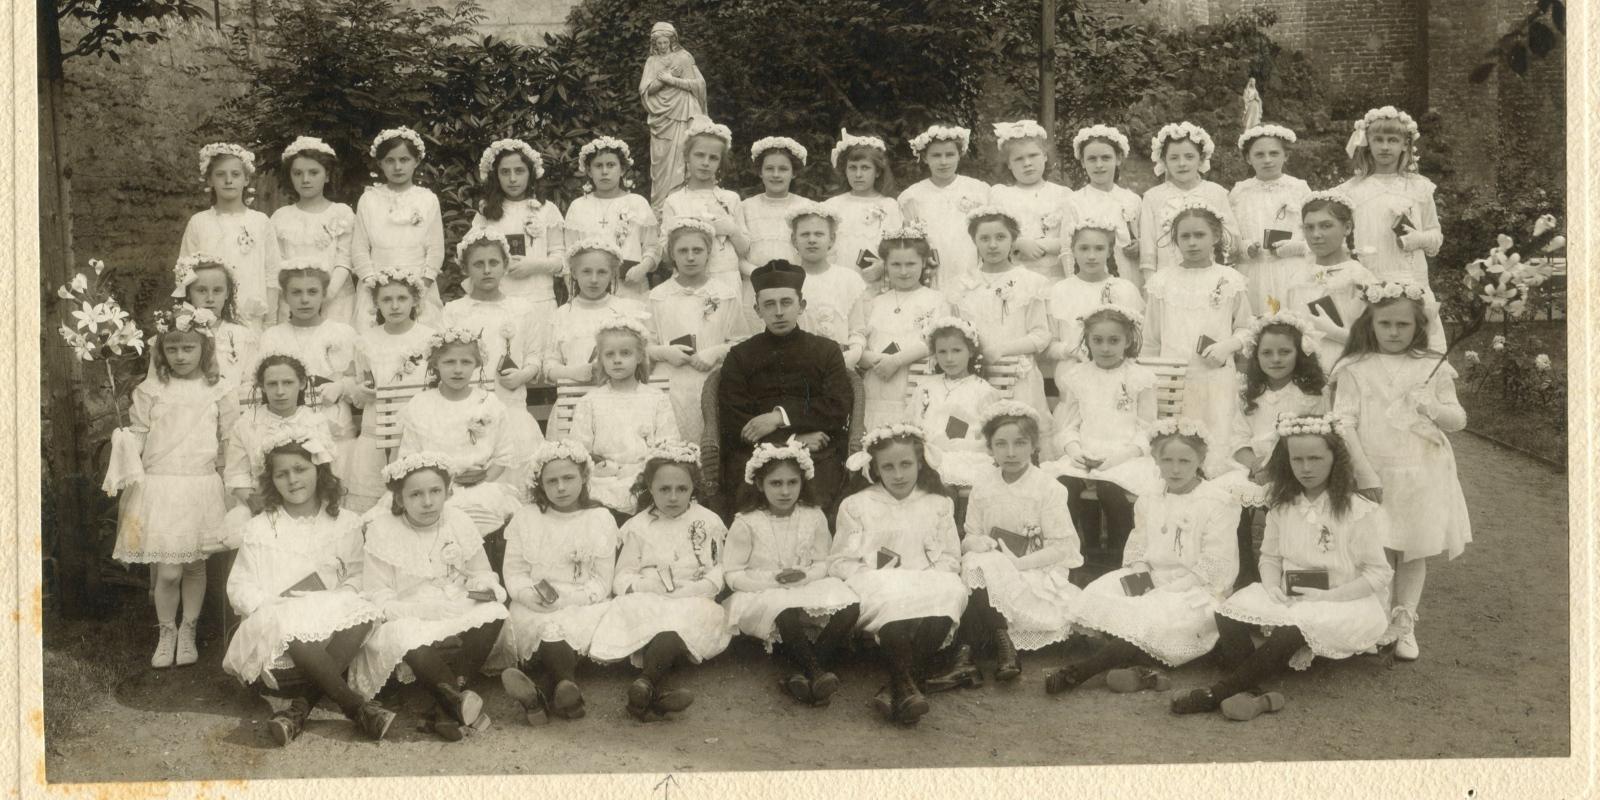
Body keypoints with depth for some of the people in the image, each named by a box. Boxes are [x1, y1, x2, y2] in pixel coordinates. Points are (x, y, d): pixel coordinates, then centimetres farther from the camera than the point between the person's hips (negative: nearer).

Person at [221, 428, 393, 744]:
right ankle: (356, 706, -33)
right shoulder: (260, 528, 5)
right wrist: (272, 606, -16)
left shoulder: (344, 523, 8)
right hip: (276, 620, -2)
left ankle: (300, 709, -35)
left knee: (362, 613, -33)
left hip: (331, 617, 2)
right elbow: (239, 588, 3)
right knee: (295, 628, -39)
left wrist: (336, 601, -13)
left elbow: (354, 578, 9)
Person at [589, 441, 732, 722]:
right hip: (649, 604, 1)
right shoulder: (638, 526, 13)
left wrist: (692, 589, -12)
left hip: (693, 603, -1)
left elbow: (718, 573, 7)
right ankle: (658, 691, -48)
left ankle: (646, 683, -50)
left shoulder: (708, 522, 12)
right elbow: (622, 578, 8)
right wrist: (646, 585, -13)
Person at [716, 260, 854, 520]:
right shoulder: (739, 357, 15)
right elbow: (732, 424, 3)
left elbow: (839, 406, 4)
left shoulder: (826, 351, 18)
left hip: (816, 453, 0)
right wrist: (794, 439, -6)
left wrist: (781, 416, -6)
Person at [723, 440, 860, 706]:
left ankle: (800, 670, -26)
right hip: (762, 595, -4)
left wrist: (805, 574, -17)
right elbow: (733, 575, -5)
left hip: (808, 588, 4)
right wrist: (772, 579, -19)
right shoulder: (747, 523, -5)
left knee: (848, 605, -27)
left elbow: (824, 563, 6)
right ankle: (817, 672, -26)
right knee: (789, 612, -40)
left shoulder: (813, 517, 4)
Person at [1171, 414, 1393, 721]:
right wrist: (1273, 586, -9)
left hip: (1346, 604, -5)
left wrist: (1326, 596, -18)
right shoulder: (1283, 507, 9)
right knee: (1232, 610, -23)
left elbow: (1378, 574, -7)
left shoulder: (1359, 511, -8)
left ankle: (1218, 693, -31)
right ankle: (1252, 694, -35)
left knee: (1294, 625, -37)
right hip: (1290, 600, 5)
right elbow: (1270, 556, 15)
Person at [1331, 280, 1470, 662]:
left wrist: (1434, 409, -13)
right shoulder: (1355, 369, -1)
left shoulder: (1432, 368, 5)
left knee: (1414, 551, 6)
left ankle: (1405, 622, 17)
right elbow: (1344, 419, -6)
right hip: (1374, 474, -1)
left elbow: (1458, 419, 9)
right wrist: (1357, 461, -18)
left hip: (1422, 475, 2)